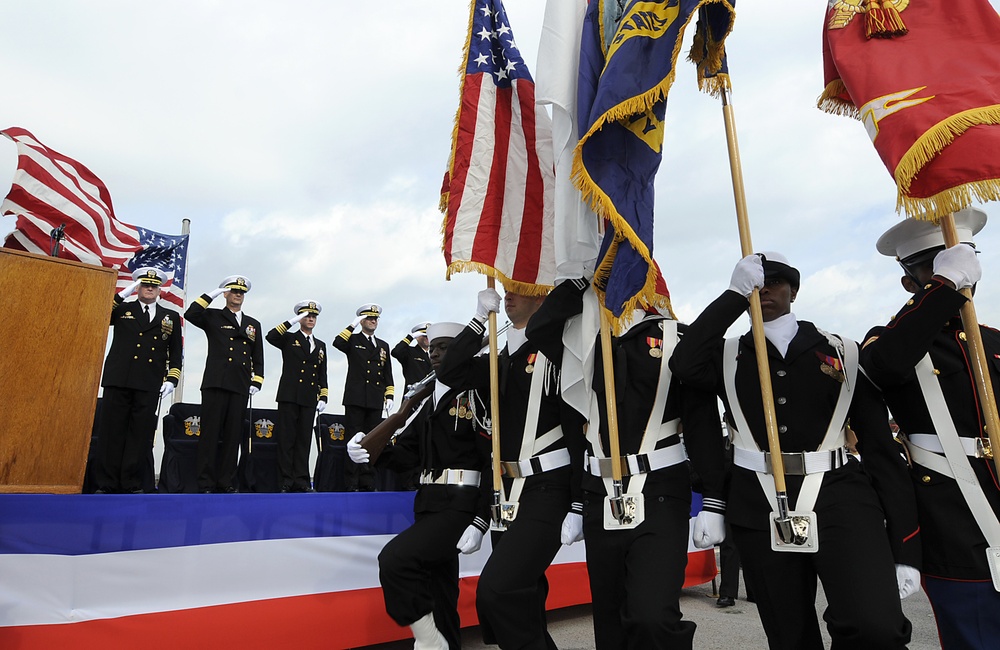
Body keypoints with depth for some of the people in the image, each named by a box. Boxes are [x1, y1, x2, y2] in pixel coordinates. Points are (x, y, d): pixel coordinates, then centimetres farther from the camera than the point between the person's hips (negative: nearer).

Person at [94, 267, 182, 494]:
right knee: (111, 431, 0)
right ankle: (106, 484, 7)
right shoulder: (122, 309, 16)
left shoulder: (171, 317, 16)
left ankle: (131, 484, 7)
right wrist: (123, 294, -3)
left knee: (140, 433, 0)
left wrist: (171, 379, 2)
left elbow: (176, 353, 13)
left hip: (149, 384, 0)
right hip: (119, 379, 0)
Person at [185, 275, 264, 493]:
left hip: (240, 387, 3)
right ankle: (206, 483, 1)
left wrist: (256, 382, 6)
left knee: (233, 435, 4)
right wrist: (211, 295, -6)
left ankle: (227, 483, 9)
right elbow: (190, 314, -11)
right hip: (216, 383, -3)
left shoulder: (254, 324, 19)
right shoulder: (213, 317, 11)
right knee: (210, 433, -3)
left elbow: (258, 358, 17)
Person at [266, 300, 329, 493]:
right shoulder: (289, 339, 8)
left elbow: (323, 375, 16)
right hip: (289, 396, -3)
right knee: (287, 439, -3)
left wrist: (323, 397, 7)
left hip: (309, 400, 4)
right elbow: (270, 337, -14)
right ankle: (286, 481, 0)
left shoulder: (320, 345, 19)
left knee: (304, 440, 4)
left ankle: (301, 480, 6)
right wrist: (292, 321, -15)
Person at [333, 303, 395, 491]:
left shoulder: (383, 346, 19)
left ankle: (368, 483, 10)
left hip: (376, 401, 4)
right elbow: (337, 343, -15)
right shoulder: (353, 340, 8)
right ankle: (352, 483, 1)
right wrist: (353, 325, -12)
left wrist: (389, 396, 8)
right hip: (356, 398, -4)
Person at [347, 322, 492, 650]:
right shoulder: (429, 402, 17)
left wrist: (479, 522, -21)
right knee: (438, 589, 15)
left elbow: (494, 461, -16)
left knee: (394, 559, -19)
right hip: (428, 506, 8)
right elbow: (407, 451, 10)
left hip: (459, 506, -8)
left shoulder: (476, 396, -9)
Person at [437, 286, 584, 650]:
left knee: (497, 590, -17)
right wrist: (480, 318, -4)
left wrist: (578, 506, -15)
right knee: (520, 598, 16)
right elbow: (451, 374, 0)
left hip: (547, 491, -7)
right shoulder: (501, 360, 14)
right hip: (507, 492, 8)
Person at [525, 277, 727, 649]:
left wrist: (712, 502, -7)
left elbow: (704, 420, -4)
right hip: (600, 503, 4)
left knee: (653, 619, -16)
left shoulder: (675, 337, 1)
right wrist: (580, 279, -5)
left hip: (659, 499, -4)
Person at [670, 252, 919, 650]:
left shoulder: (842, 352, 8)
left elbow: (880, 446, 5)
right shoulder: (728, 357, 9)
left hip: (839, 498, -1)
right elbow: (685, 366, -15)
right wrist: (735, 294, -10)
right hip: (759, 511, 1)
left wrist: (904, 546, 1)